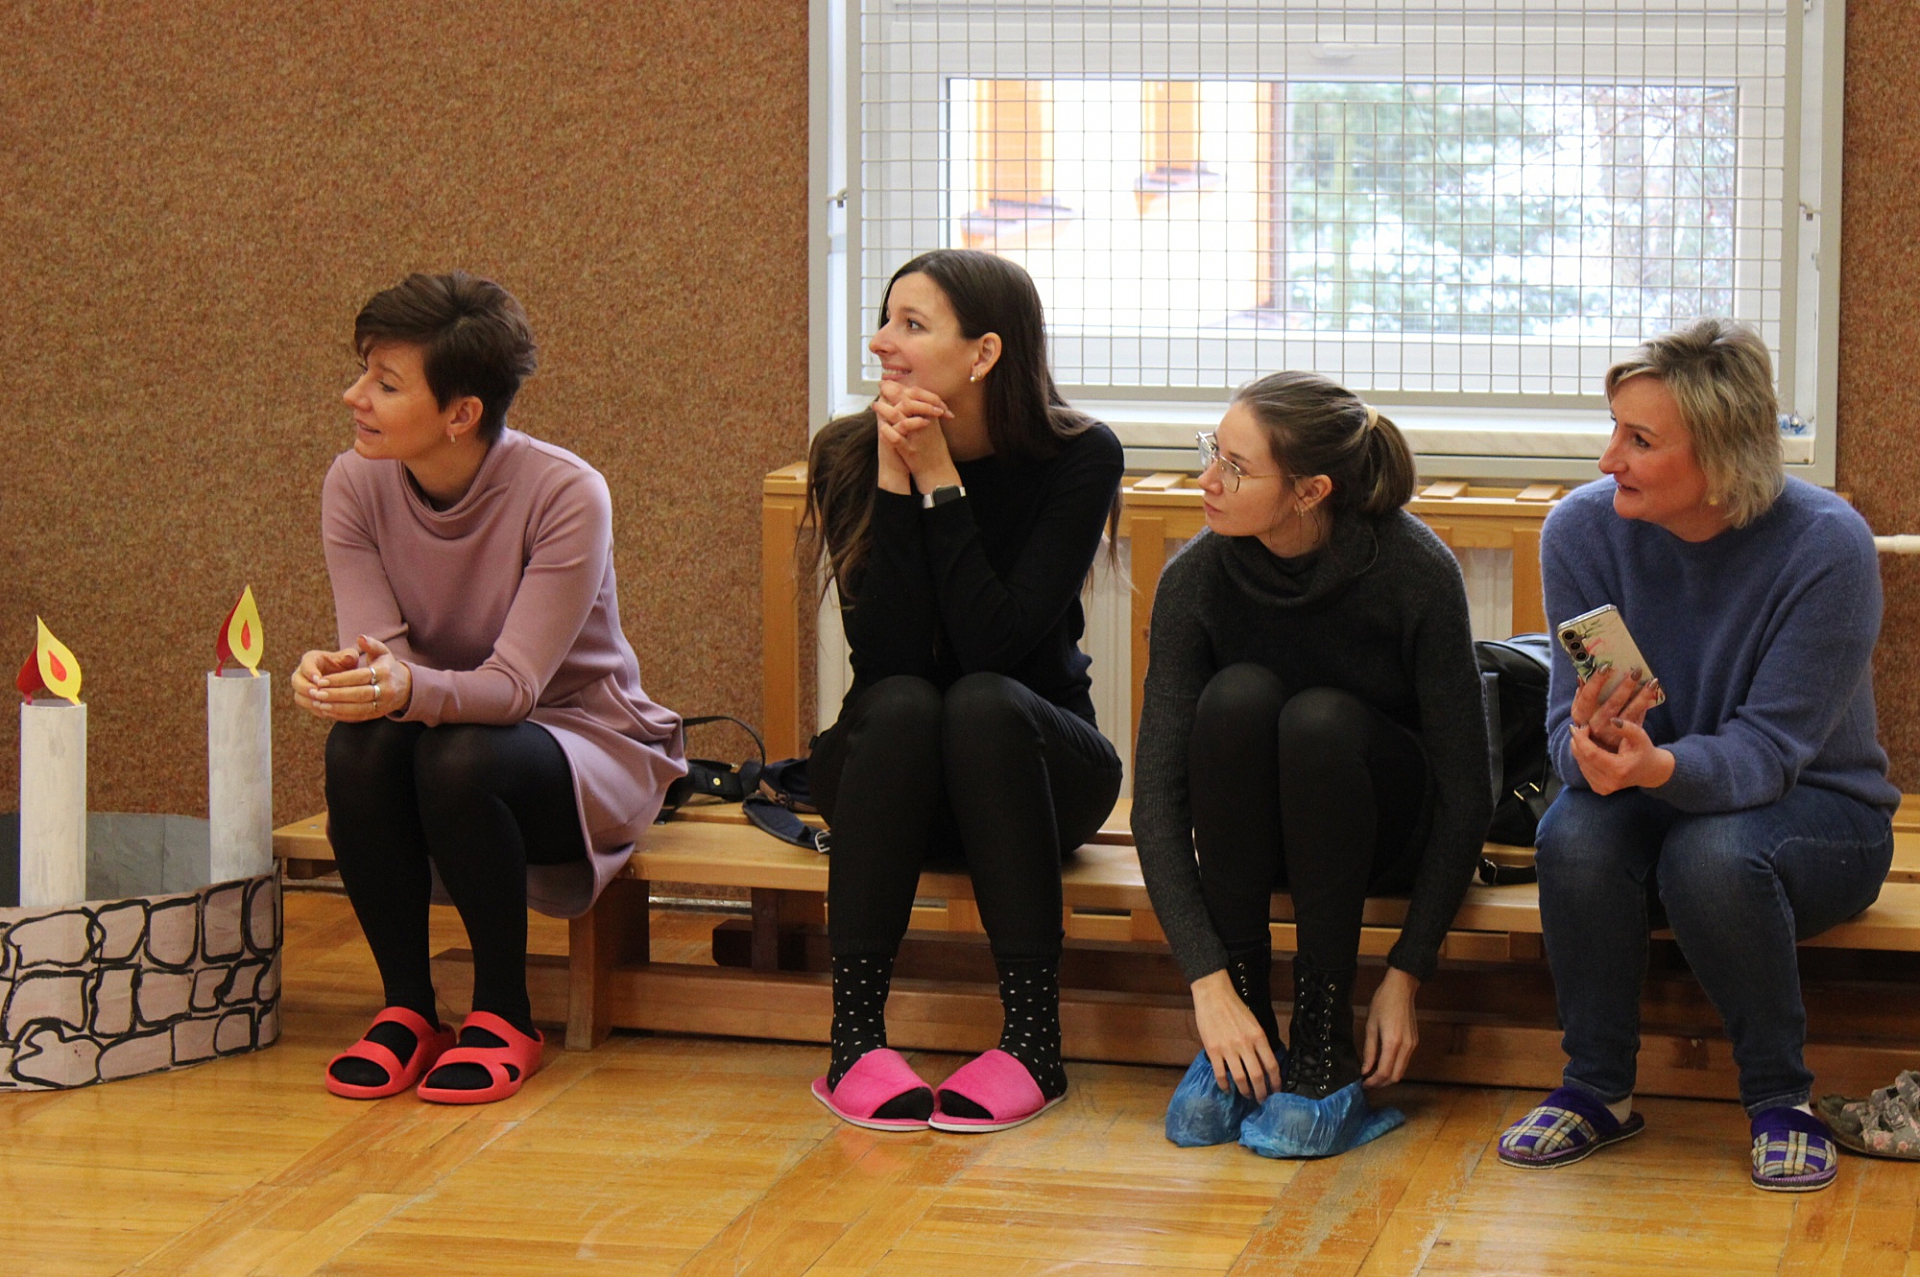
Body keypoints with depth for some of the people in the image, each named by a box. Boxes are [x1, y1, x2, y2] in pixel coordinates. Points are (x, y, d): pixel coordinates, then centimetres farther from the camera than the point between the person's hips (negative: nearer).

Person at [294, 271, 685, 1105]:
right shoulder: (356, 485, -9)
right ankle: (407, 1008, -11)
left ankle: (504, 1013, -12)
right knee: (357, 746, -29)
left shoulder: (565, 495, -23)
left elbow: (514, 684, -30)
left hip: (589, 746, -4)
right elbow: (378, 656, -17)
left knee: (460, 759, -35)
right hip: (446, 725, 4)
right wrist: (344, 678, -43)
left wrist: (411, 687, -51)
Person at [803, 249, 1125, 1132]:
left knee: (984, 701, -33)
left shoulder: (1079, 458, -13)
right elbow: (887, 658, -21)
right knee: (899, 705, -32)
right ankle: (855, 1037, -33)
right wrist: (897, 481, -26)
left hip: (1036, 766, -1)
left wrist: (939, 480, -24)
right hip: (887, 770, 1)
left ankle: (1034, 1041, -34)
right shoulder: (850, 455, -10)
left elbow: (998, 643, -24)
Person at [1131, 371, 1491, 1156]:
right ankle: (1240, 1040, -22)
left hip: (1388, 830, -2)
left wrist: (1406, 976, -23)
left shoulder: (1415, 573, -25)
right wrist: (1209, 984, -32)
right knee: (1236, 696, -30)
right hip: (1255, 832, 2)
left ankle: (1324, 1040, -23)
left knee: (1320, 720, -33)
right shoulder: (1197, 578, -19)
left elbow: (1465, 794, -19)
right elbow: (1157, 789, -23)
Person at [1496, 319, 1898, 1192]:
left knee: (1711, 853, -37)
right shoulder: (1585, 529, -12)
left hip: (1814, 809, -3)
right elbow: (1572, 717, -12)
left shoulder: (1825, 546, -22)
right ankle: (1597, 1088, -10)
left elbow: (1769, 746, -26)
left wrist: (1661, 765, -47)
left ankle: (1781, 1098, -13)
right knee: (1576, 836, -32)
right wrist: (1591, 744, -38)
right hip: (1651, 797, 3)